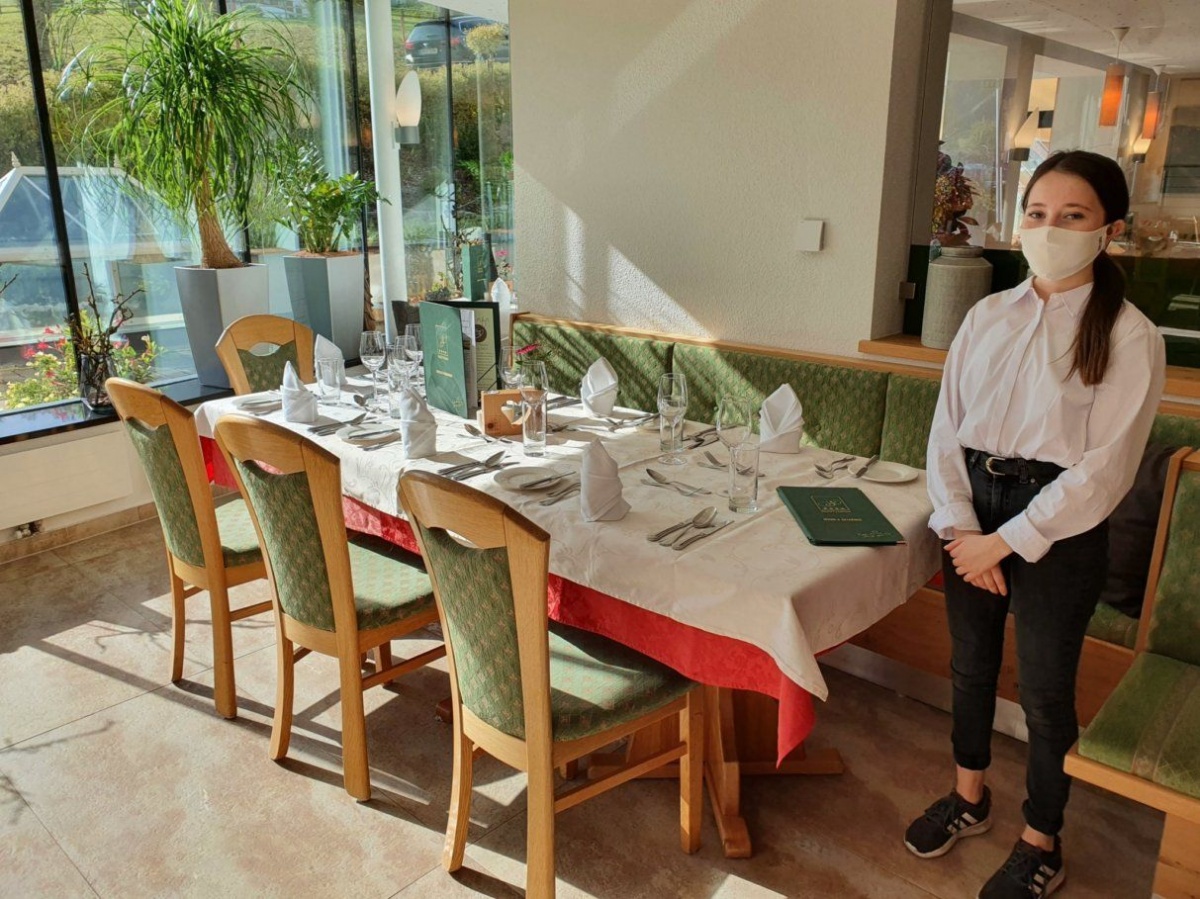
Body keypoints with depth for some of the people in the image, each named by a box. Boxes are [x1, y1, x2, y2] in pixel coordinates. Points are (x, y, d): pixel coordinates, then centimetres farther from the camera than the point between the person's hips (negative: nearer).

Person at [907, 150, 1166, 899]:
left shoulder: (1129, 336, -10)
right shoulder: (988, 317, 2)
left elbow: (1104, 469, -14)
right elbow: (947, 426, 0)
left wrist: (1005, 542, -15)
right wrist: (960, 525, -10)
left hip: (1059, 527, -4)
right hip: (974, 510, 5)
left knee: (1046, 691, 9)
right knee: (970, 664, 18)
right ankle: (969, 797, 42)